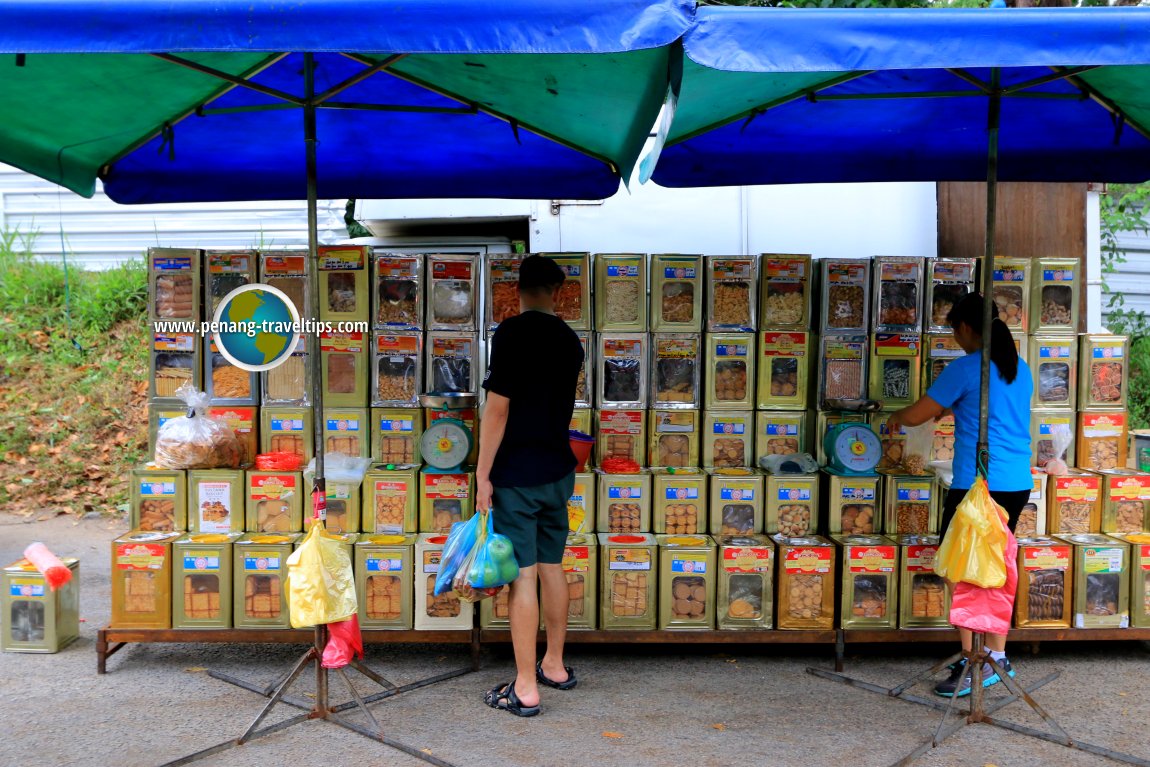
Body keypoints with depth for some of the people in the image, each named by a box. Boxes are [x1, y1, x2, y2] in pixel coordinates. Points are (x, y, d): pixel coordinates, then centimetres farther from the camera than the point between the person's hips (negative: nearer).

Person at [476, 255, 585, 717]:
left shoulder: (511, 334, -13)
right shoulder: (569, 340, 8)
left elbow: (498, 408, -17)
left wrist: (482, 475, -11)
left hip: (517, 475, -7)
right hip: (559, 471, 7)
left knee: (523, 577, -3)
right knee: (552, 567, 16)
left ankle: (526, 689, 4)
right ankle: (554, 666, 29)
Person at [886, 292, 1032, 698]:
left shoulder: (965, 368, -10)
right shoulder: (1020, 369, 12)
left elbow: (916, 414, -6)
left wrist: (896, 417, 16)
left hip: (976, 485, -8)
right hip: (1018, 485, 8)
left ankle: (972, 666, 2)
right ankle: (998, 659, 23)